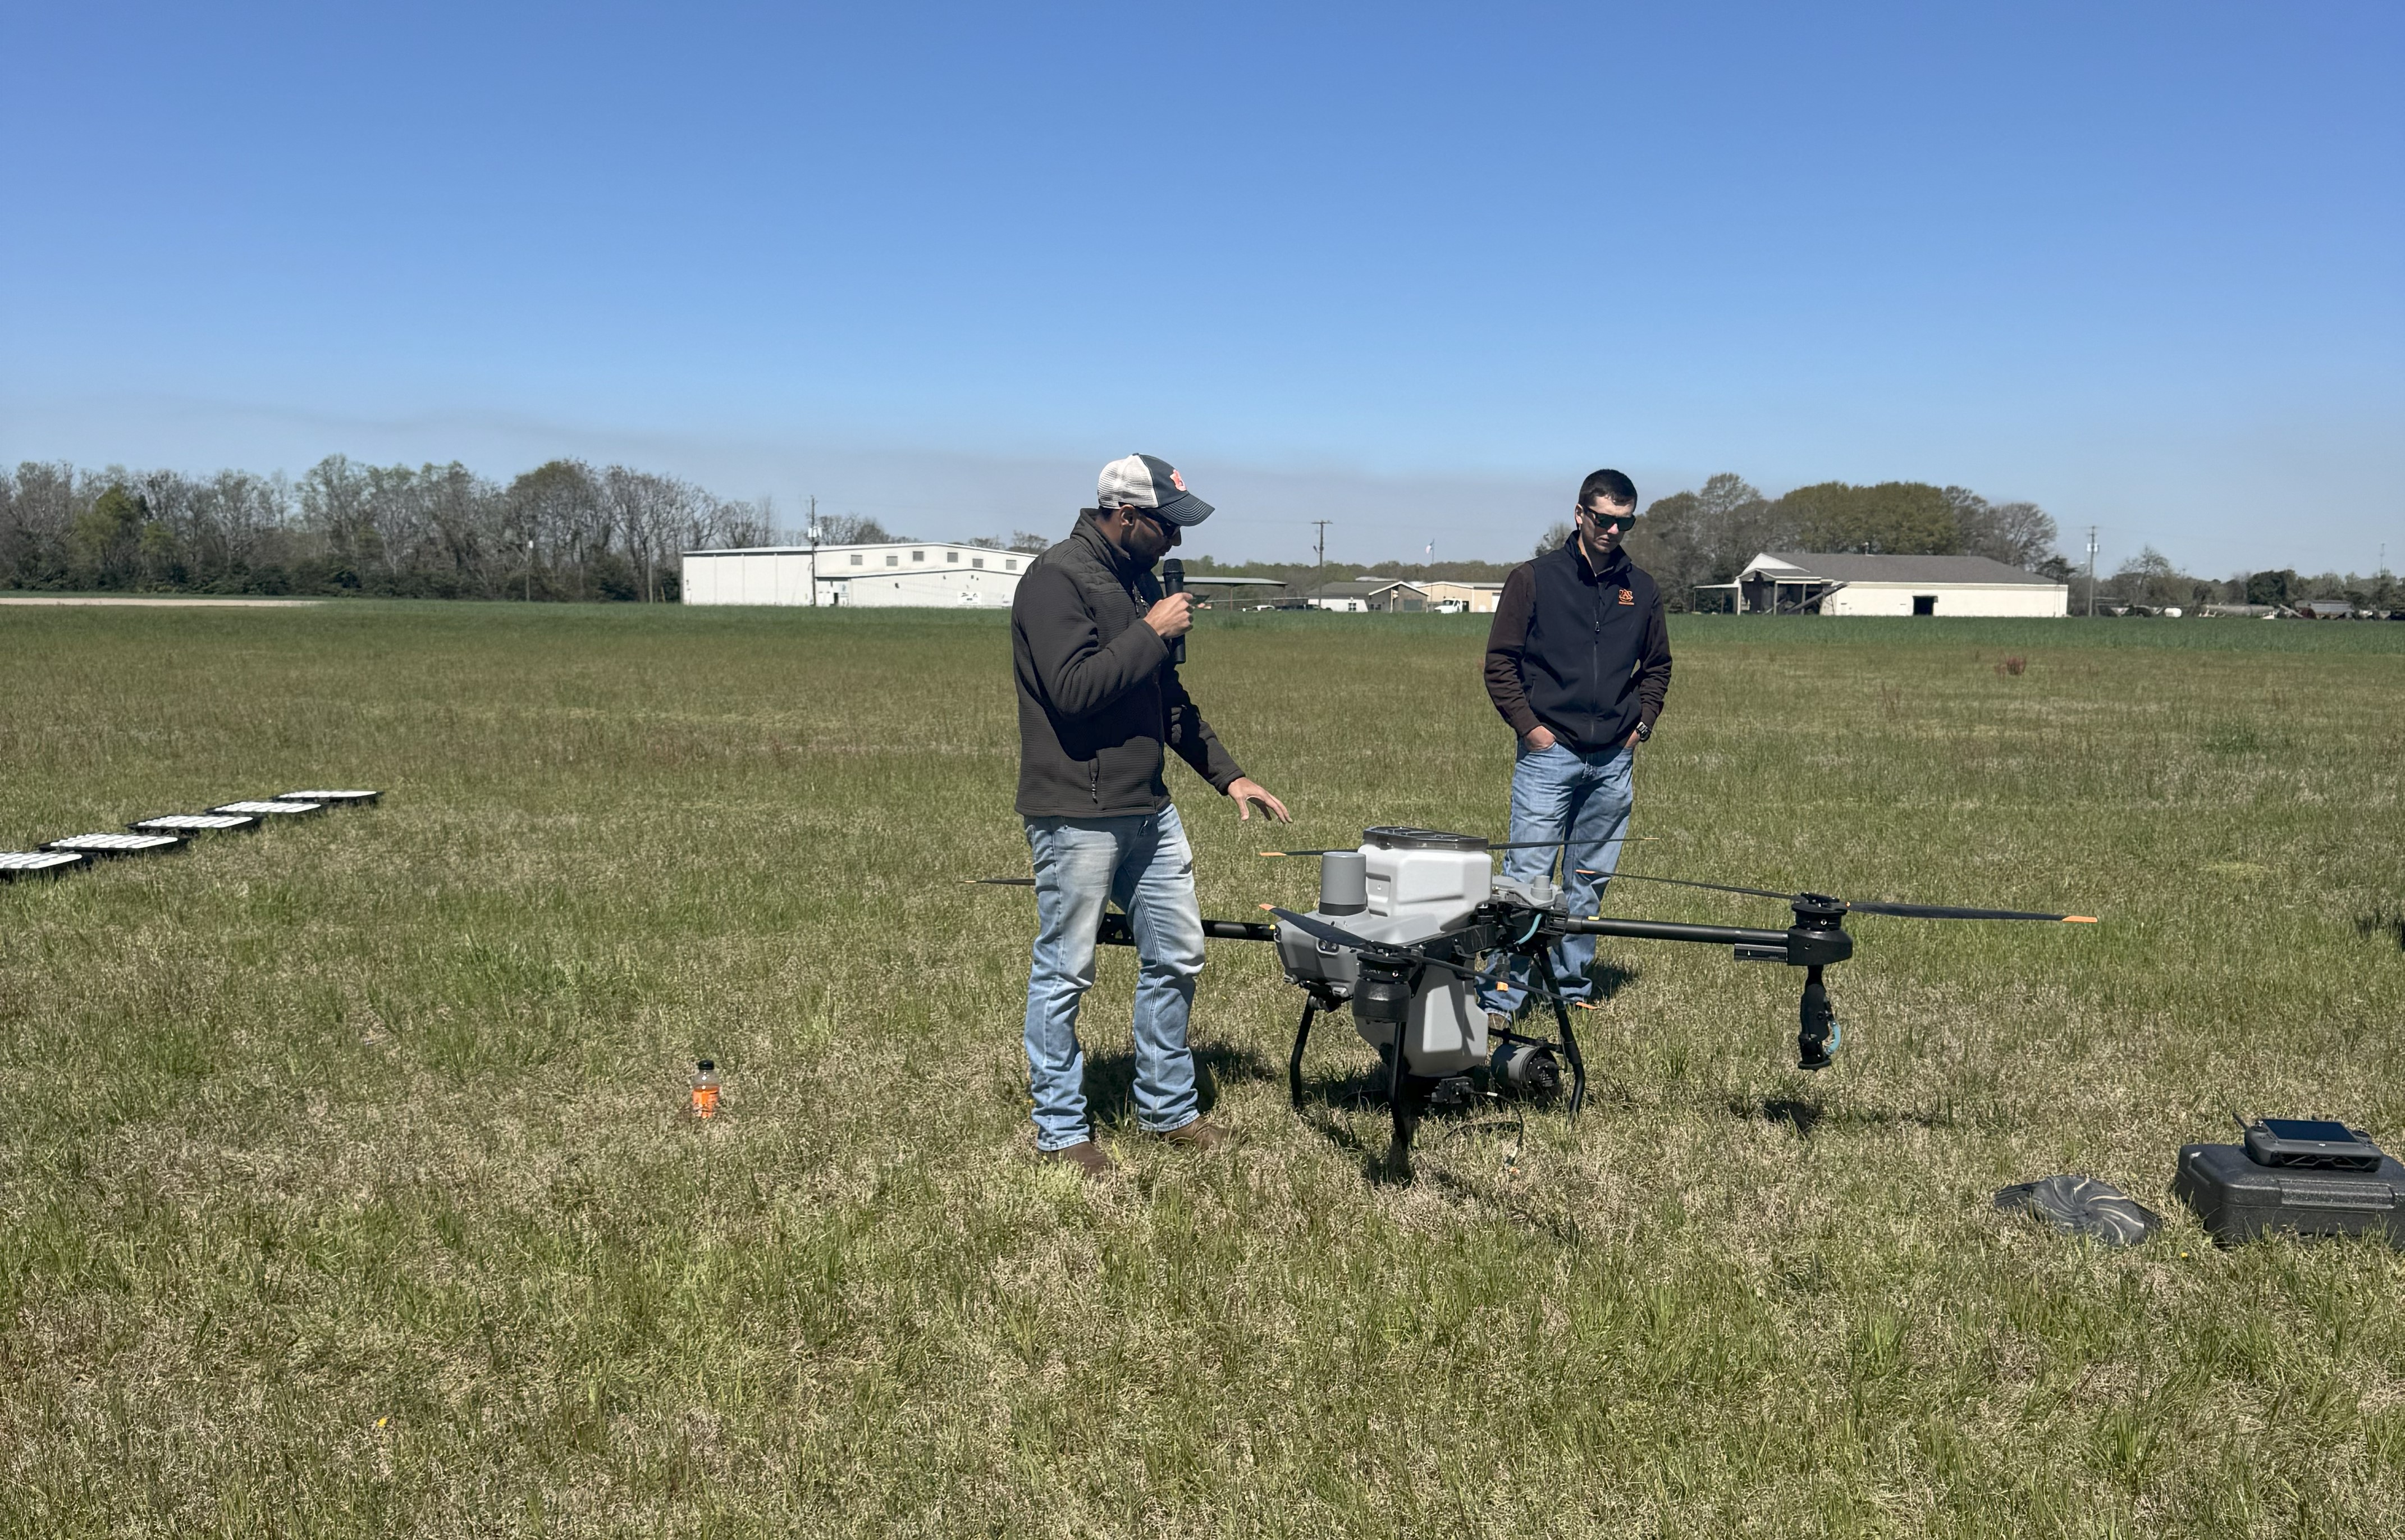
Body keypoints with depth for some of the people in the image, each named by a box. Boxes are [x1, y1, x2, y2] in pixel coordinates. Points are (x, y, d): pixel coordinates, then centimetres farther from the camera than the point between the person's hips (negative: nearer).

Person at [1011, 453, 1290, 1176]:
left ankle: (1167, 1107, 29)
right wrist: (1152, 631, -17)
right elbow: (1074, 690, -25)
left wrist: (1228, 774, 14)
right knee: (1065, 973, 3)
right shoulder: (1056, 579, -14)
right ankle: (1060, 1129, 16)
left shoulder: (1138, 579, 14)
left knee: (1176, 956, 13)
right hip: (1077, 817, -9)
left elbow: (1168, 697, 20)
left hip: (1148, 811, 9)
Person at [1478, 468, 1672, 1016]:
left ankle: (1573, 985, 21)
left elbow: (1657, 667, 23)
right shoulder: (1534, 579, 0)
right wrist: (1527, 725, -7)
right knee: (1527, 874, -8)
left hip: (1614, 760, 4)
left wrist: (1641, 725, 10)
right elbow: (1500, 662, 1)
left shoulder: (1641, 589, 12)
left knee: (1590, 879, 10)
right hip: (1548, 752, -4)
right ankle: (1504, 993, -5)